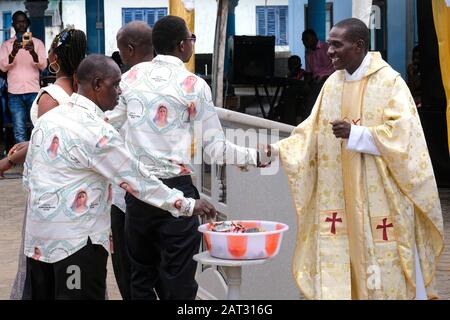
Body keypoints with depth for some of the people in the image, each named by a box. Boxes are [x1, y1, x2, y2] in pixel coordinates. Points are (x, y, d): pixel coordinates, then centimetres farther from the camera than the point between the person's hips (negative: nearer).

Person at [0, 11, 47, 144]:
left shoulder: (37, 43, 9)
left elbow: (43, 65, -3)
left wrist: (33, 53, -24)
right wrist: (13, 52, -21)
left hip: (33, 91, 0)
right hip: (15, 93, 0)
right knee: (19, 131, -5)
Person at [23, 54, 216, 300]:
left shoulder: (46, 119, 7)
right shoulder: (96, 131, -16)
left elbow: (28, 177, 14)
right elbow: (137, 179, -12)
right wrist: (188, 206, -4)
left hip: (37, 241, 8)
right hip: (76, 242, -8)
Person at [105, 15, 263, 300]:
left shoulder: (132, 76, 5)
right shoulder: (194, 85, -6)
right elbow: (215, 147, -5)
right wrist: (253, 156, 8)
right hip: (175, 189, -4)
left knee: (142, 276, 15)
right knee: (178, 282, 2)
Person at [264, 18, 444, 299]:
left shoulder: (389, 81, -7)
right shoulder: (332, 84, 10)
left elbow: (403, 133, -15)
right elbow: (312, 131, 10)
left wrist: (355, 133, -23)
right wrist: (276, 149, -3)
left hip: (379, 196, -5)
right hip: (339, 196, 5)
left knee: (384, 267, 0)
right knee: (336, 262, 1)